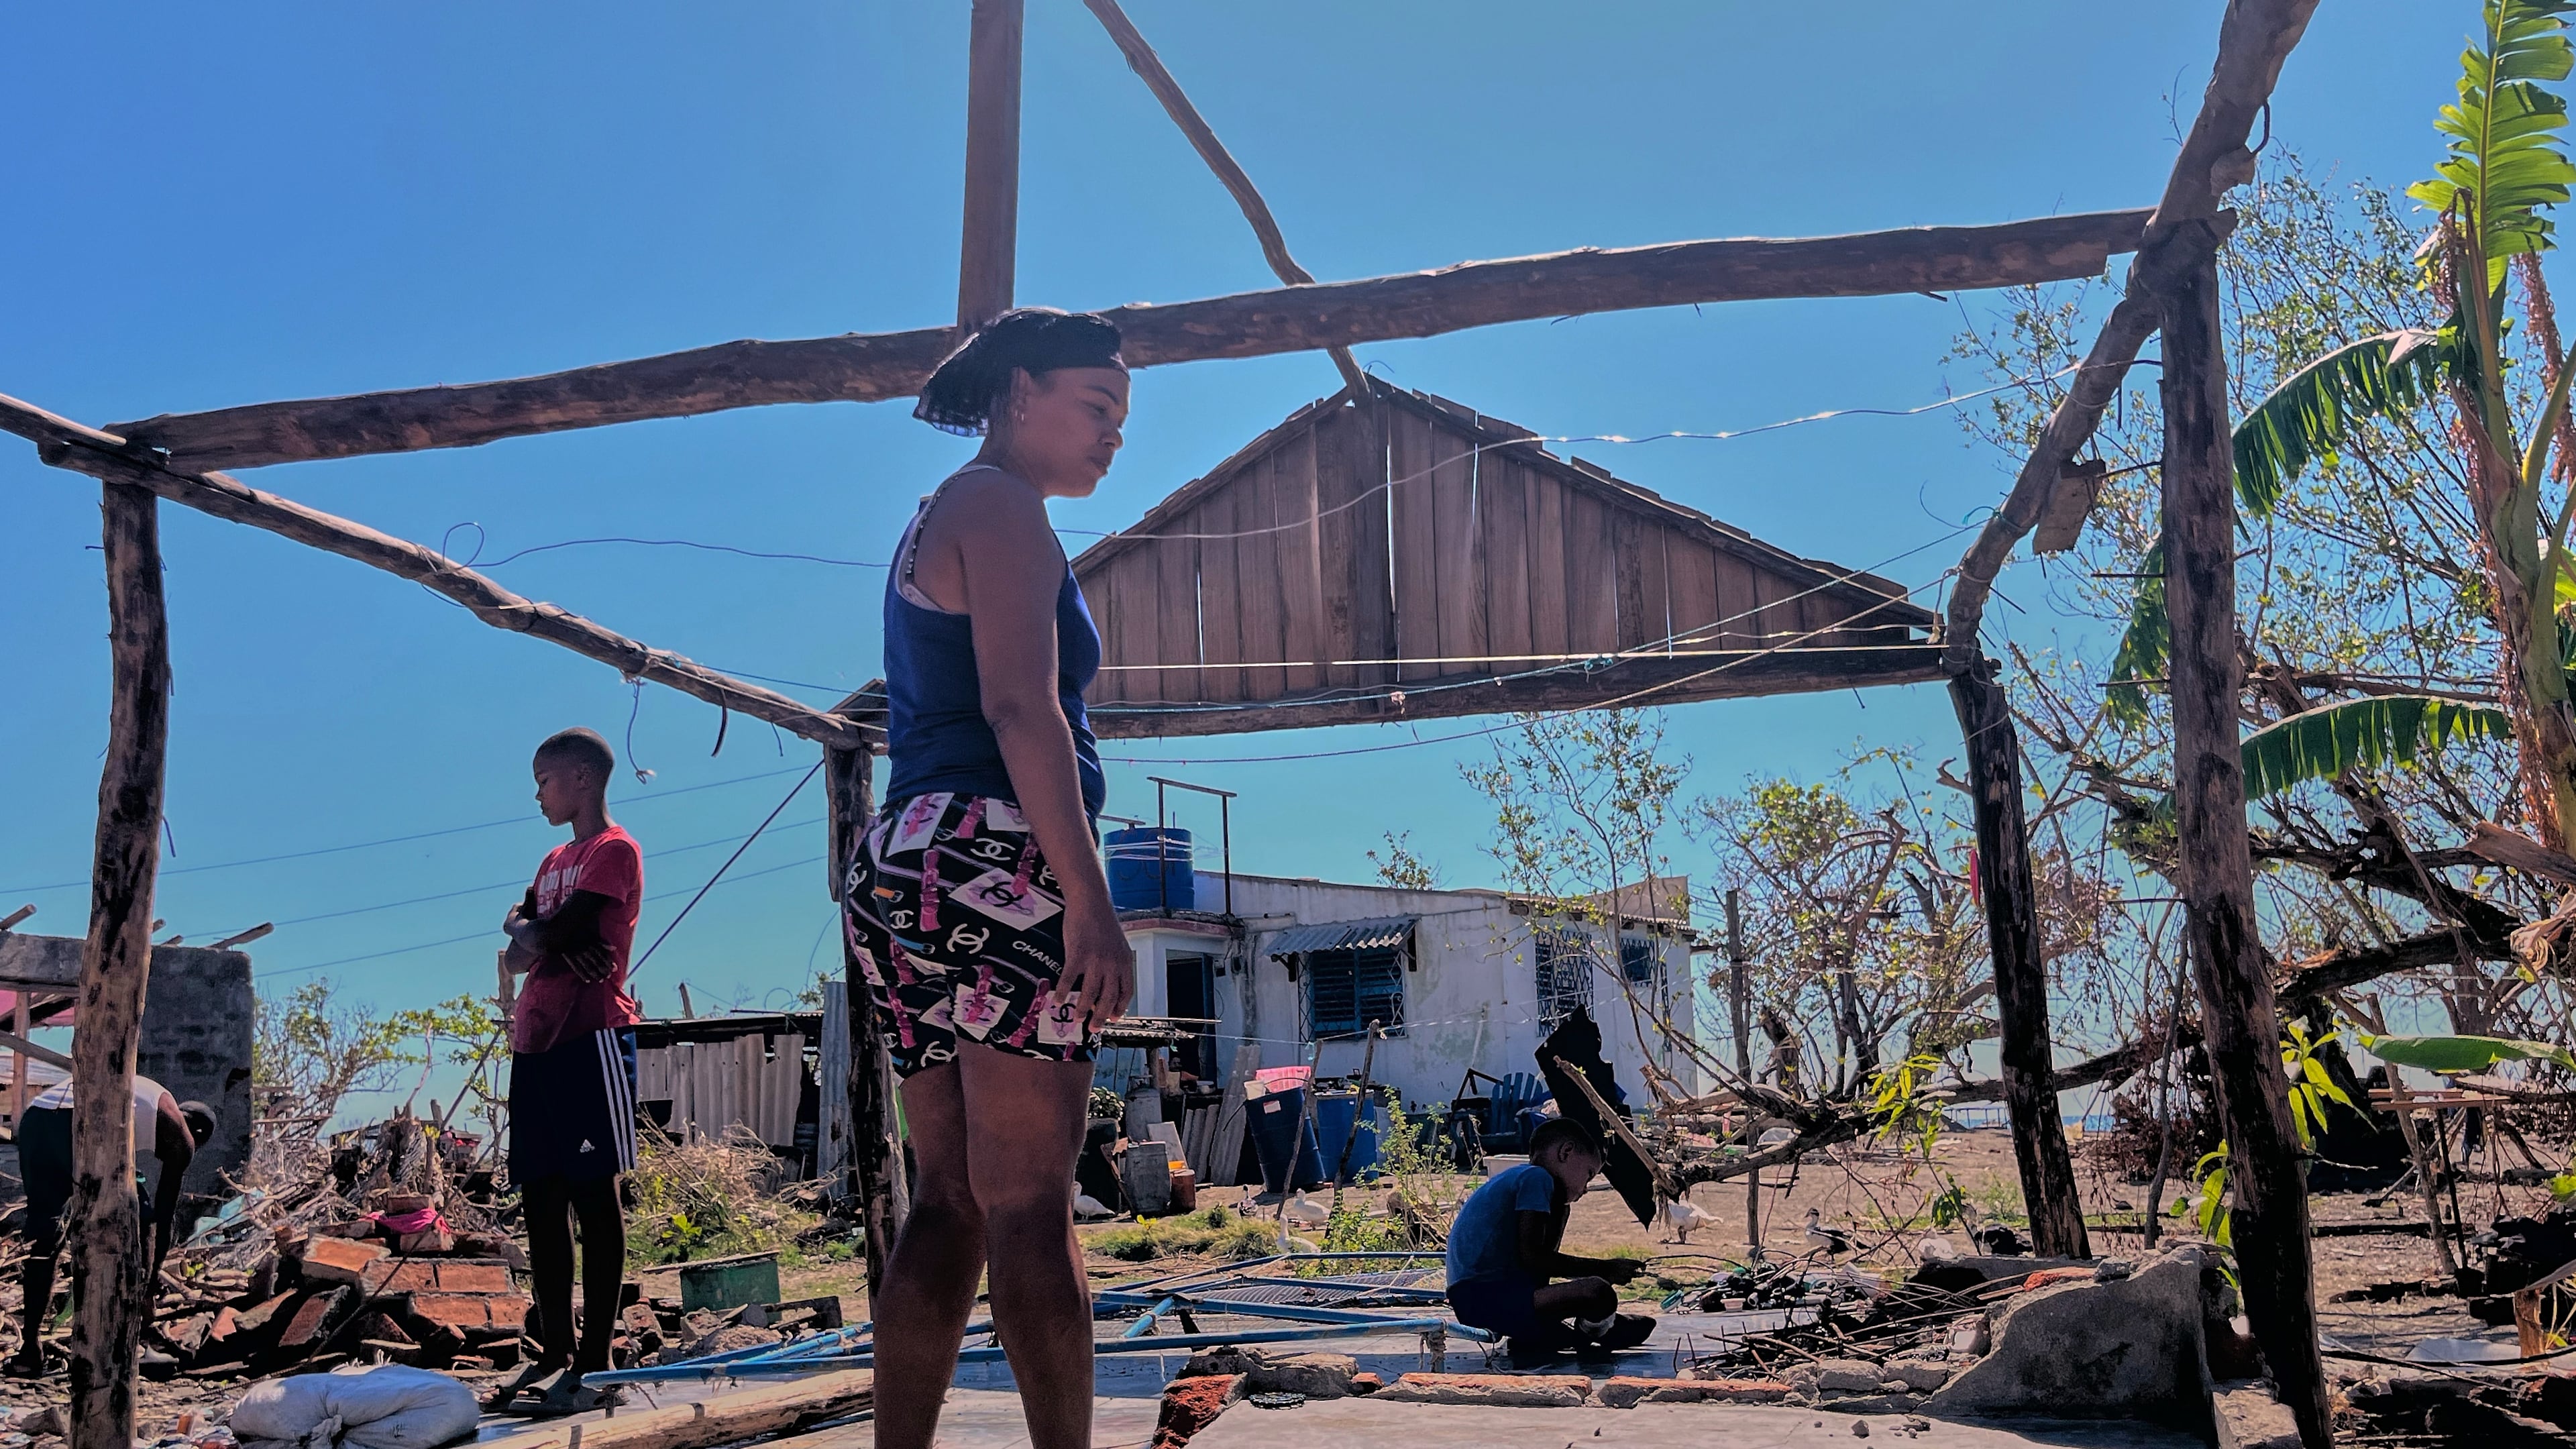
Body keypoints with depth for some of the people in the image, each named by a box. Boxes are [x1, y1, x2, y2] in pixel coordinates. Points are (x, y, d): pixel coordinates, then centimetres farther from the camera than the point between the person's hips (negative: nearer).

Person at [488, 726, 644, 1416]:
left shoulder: (615, 851, -4)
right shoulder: (555, 860, 24)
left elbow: (564, 925, -14)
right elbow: (518, 920, 11)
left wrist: (532, 941, 5)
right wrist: (543, 938, -9)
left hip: (590, 1036, -9)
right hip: (536, 1041, 9)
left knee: (592, 1194, -7)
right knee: (541, 1197, 8)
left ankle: (595, 1362, -6)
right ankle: (555, 1352, 15)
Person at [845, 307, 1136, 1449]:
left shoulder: (936, 523, 27)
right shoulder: (1001, 506, -2)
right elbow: (1019, 705, -15)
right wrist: (1090, 900, -20)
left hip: (900, 873, 9)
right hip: (994, 862, -9)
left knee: (948, 1207, 8)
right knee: (1030, 1207, -10)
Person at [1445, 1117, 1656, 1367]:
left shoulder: (1513, 1178, 24)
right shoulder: (1536, 1177, -6)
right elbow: (1532, 1257, -16)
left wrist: (1560, 1205, 22)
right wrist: (1604, 1268, -9)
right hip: (1484, 1298, -11)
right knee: (1598, 1293, -27)